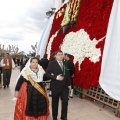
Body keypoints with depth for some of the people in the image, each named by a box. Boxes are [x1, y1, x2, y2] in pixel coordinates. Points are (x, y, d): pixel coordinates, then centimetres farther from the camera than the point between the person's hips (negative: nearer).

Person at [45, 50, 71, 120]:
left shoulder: (65, 64, 10)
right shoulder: (52, 63, -6)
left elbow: (68, 74, 13)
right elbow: (47, 74, -13)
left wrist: (69, 84, 8)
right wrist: (56, 77, -24)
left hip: (65, 86, 4)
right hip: (56, 86, -3)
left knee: (65, 101, -1)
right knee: (55, 102, 10)